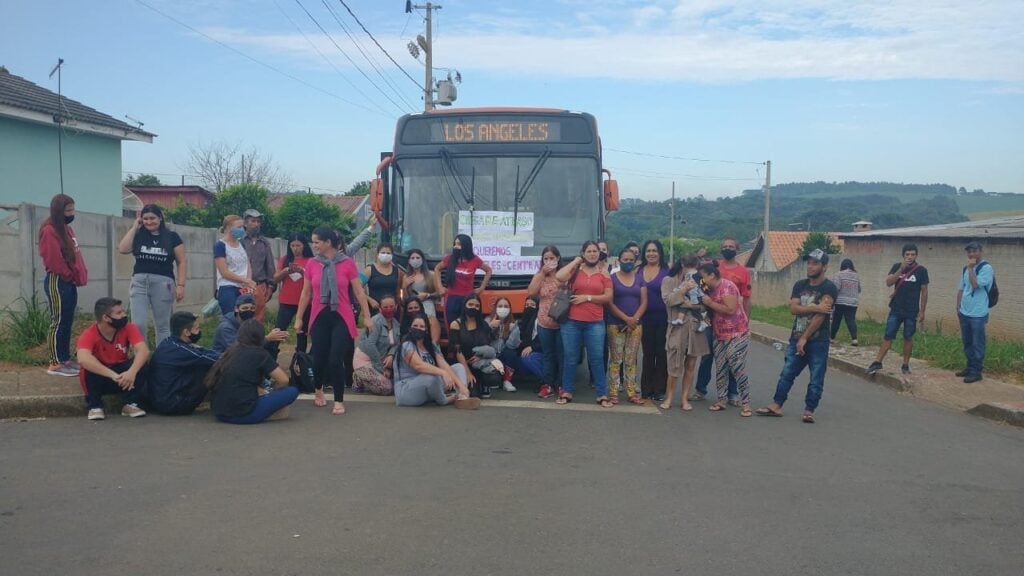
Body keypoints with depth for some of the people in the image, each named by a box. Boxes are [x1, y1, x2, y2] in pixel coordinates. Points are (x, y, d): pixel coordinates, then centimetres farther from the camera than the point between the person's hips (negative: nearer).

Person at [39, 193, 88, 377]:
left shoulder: (66, 228, 16)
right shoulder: (49, 230, -12)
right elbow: (53, 260, -19)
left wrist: (79, 276, 7)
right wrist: (70, 276, -9)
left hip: (69, 282, 9)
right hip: (57, 281, -9)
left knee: (67, 322, 12)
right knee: (59, 321, -7)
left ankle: (65, 358, 19)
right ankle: (56, 364, -4)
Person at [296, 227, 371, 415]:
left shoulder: (347, 263, -5)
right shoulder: (311, 264, 1)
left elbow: (359, 292, 0)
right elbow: (306, 293, 10)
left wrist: (367, 316, -1)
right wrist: (298, 318, 12)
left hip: (341, 318, -2)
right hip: (319, 317, 2)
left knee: (336, 360, -8)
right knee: (319, 358, 4)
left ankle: (339, 401, 8)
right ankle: (318, 390, 35)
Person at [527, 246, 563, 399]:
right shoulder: (539, 276, 6)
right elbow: (531, 292, -9)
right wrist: (542, 273, -12)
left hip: (562, 322, -3)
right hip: (544, 323, 3)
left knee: (562, 355, 4)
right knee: (548, 355, 12)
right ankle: (547, 384, 19)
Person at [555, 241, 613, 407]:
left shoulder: (604, 274, 6)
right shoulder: (575, 270, 4)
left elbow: (608, 297, -1)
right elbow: (559, 277, -15)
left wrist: (587, 297, -10)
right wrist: (575, 261, -6)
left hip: (595, 324, 0)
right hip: (572, 322, 0)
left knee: (597, 359, 3)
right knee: (570, 358, 8)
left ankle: (602, 395, 9)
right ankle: (566, 392, 18)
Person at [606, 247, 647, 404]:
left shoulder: (640, 279, 12)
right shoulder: (612, 278, 1)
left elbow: (644, 302, 6)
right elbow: (609, 303, -7)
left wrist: (635, 319, -9)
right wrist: (626, 318, -14)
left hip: (635, 325, 3)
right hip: (615, 325, -3)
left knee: (631, 360, 6)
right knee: (615, 359, -3)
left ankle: (632, 392, 8)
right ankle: (613, 392, 0)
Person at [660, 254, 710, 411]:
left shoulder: (697, 281, 15)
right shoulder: (669, 280, 6)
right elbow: (667, 299, -9)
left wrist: (690, 304, -9)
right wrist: (683, 290, -15)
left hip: (696, 326, 3)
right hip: (677, 327, -3)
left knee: (691, 365, 5)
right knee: (674, 364, -6)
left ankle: (685, 399, 12)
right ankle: (669, 398, 6)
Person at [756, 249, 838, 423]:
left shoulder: (829, 288, -9)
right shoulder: (800, 285, 9)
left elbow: (820, 316, -16)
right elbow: (793, 309, -4)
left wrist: (805, 338, -16)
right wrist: (815, 307, -18)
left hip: (818, 341, -5)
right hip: (796, 338, 5)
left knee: (816, 379, 2)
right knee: (786, 373, 7)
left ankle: (809, 410, 10)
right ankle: (776, 406, 11)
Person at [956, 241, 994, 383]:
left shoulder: (986, 268, -11)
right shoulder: (966, 268, 11)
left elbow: (976, 285, -23)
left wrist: (971, 268, -18)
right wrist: (958, 307, 15)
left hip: (978, 314, -7)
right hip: (964, 312, 7)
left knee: (977, 344, -1)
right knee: (967, 342, 14)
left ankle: (976, 371, 4)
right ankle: (970, 367, 25)